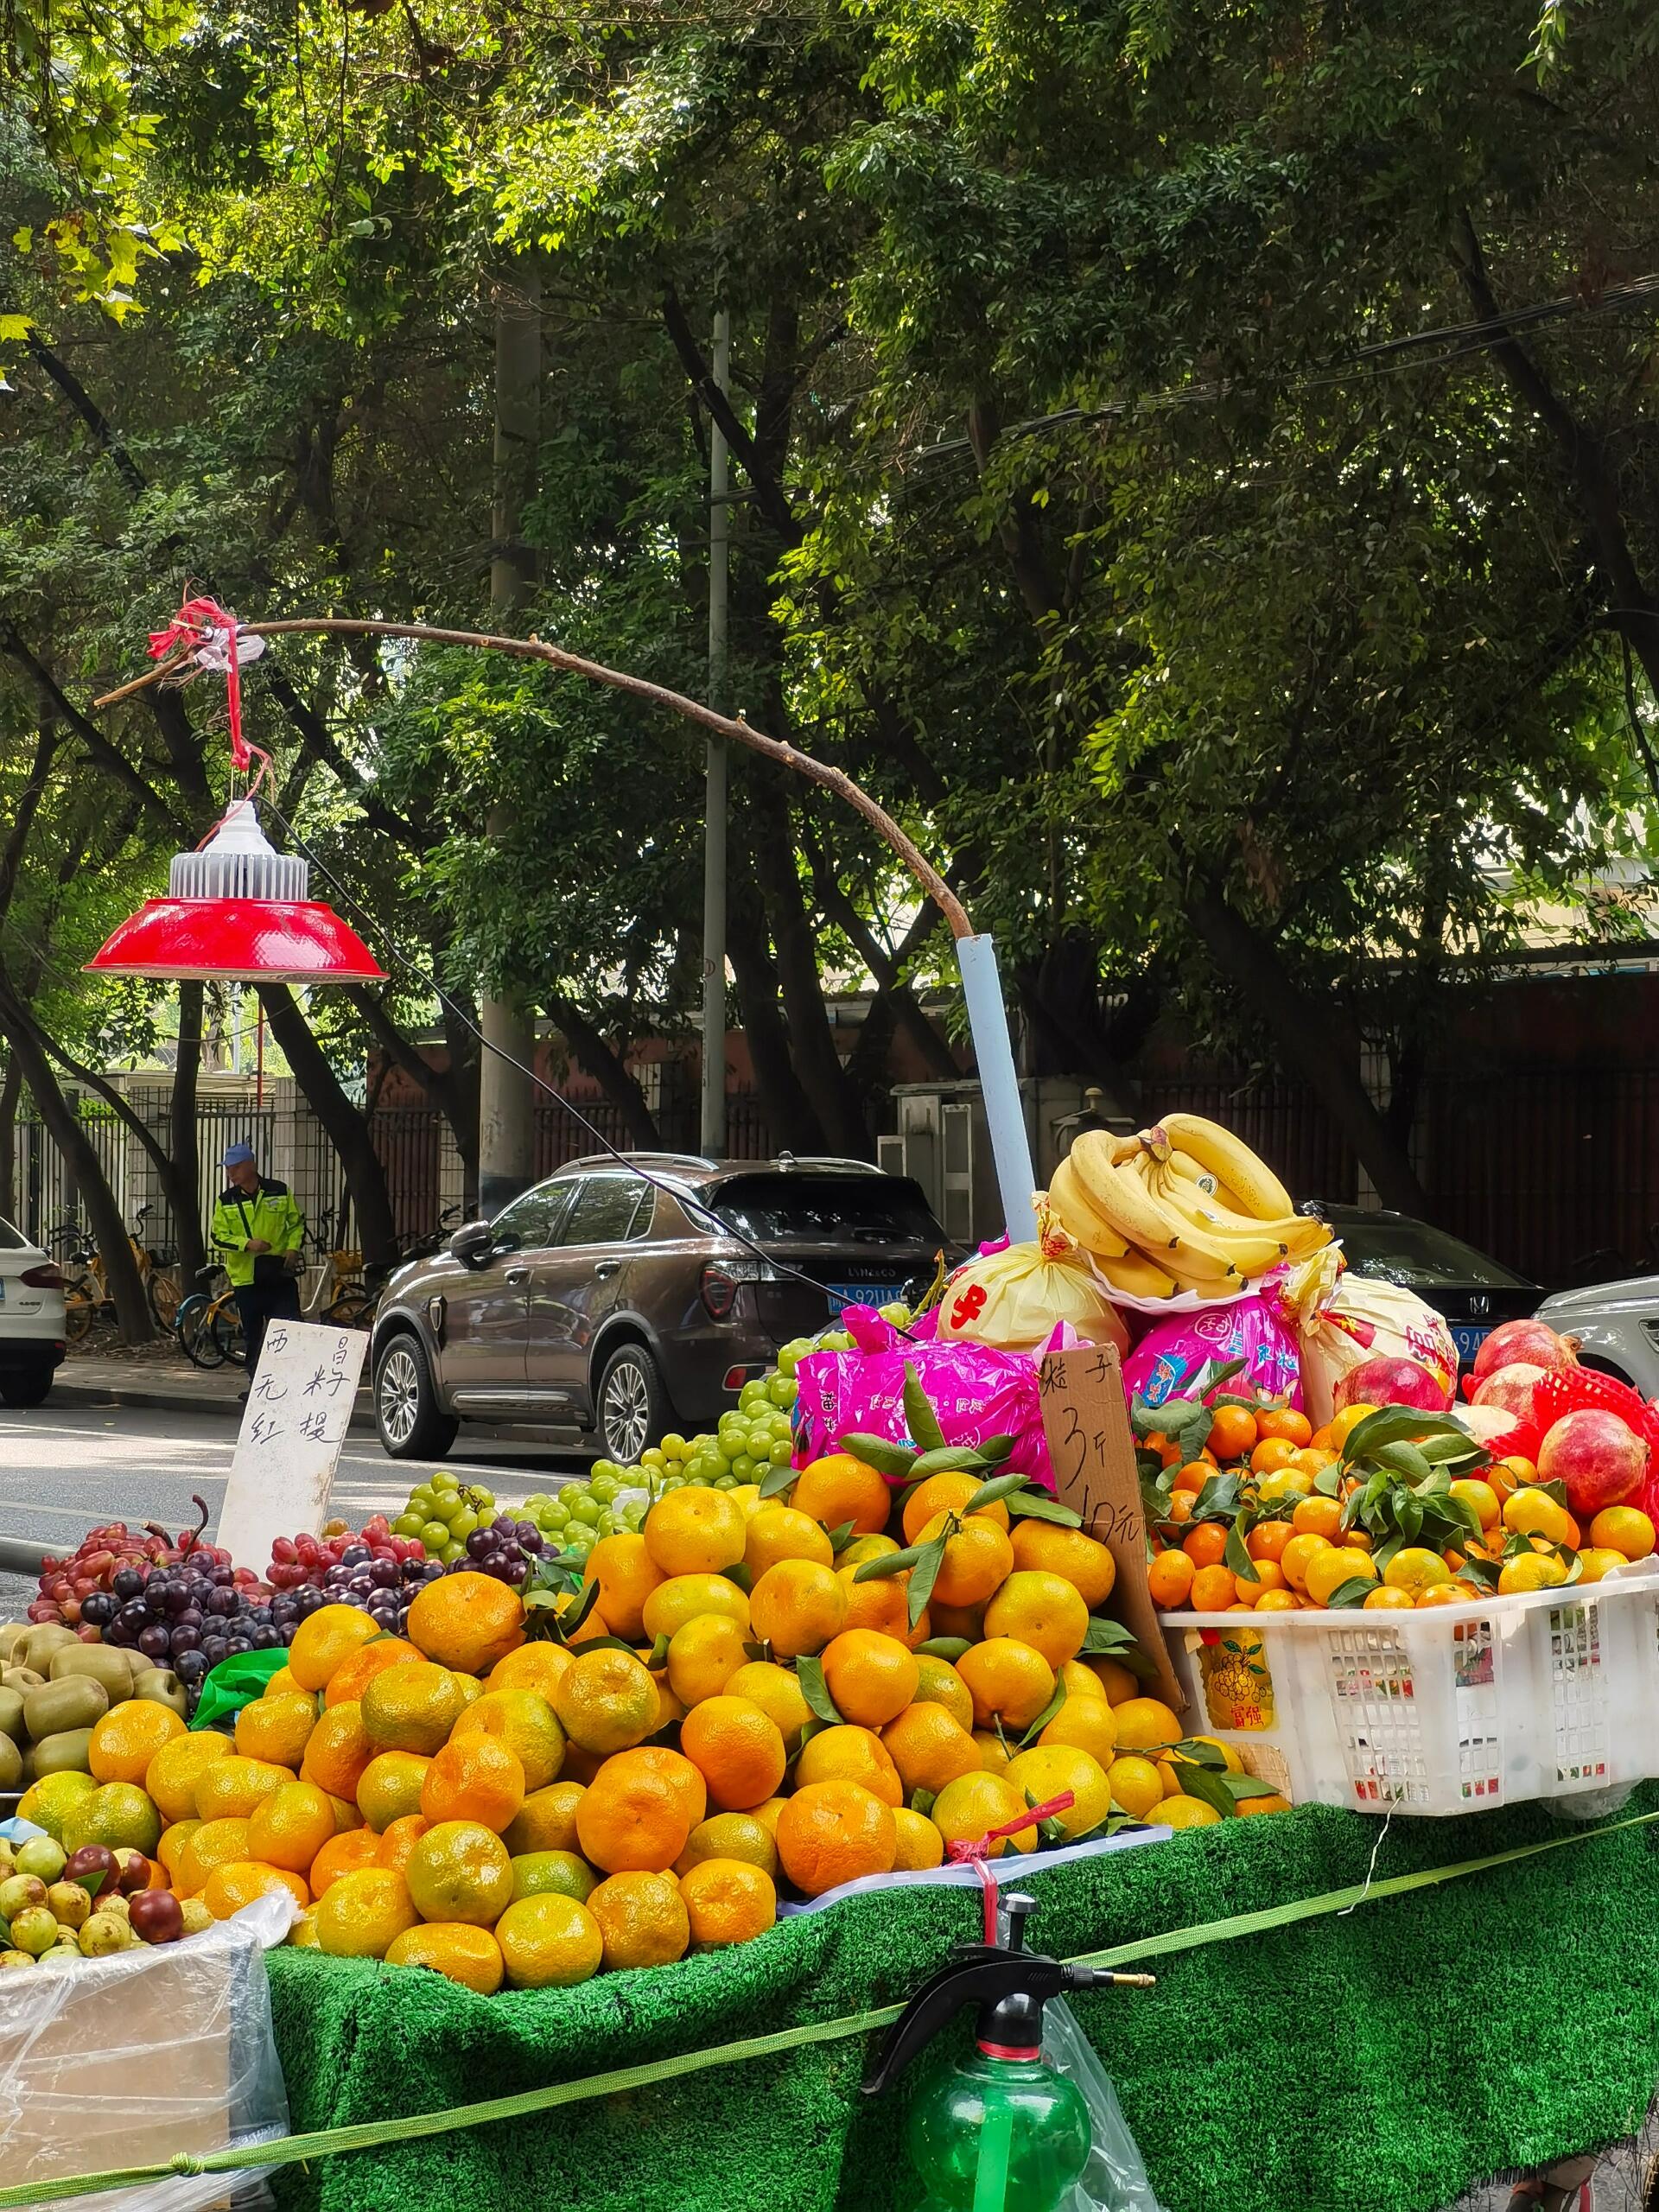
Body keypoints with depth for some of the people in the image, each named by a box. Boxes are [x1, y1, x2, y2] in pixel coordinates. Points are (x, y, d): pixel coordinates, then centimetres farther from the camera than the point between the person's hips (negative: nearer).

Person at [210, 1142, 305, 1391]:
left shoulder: (280, 1192, 3)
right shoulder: (226, 1201, 4)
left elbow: (296, 1223, 11)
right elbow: (219, 1236, -1)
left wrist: (292, 1249, -5)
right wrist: (247, 1244, -16)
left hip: (280, 1274, -1)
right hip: (245, 1276, 1)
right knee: (252, 1334, 7)